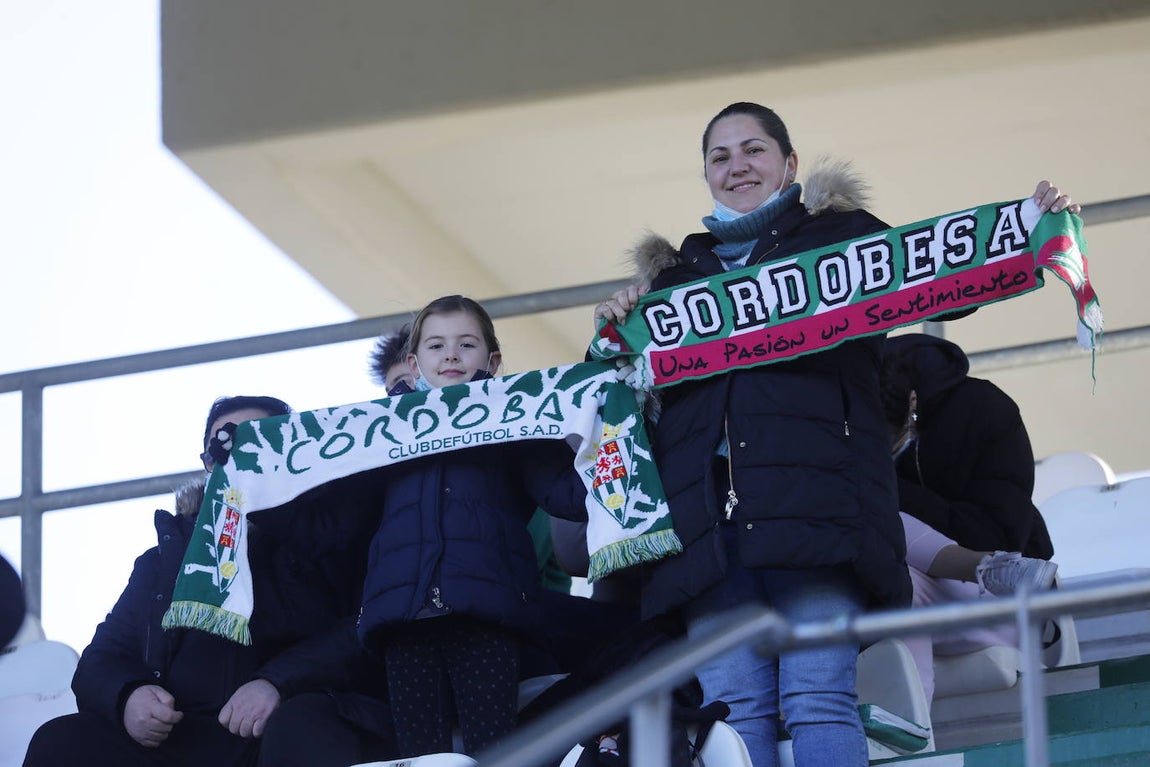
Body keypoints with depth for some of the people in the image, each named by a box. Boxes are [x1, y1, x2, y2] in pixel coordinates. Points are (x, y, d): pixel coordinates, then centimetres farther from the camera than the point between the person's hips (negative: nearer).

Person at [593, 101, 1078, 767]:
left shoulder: (840, 234, 20)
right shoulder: (677, 273, 29)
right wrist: (619, 330, 9)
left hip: (812, 499, -3)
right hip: (709, 508, 3)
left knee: (819, 699, -15)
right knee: (734, 707, -8)